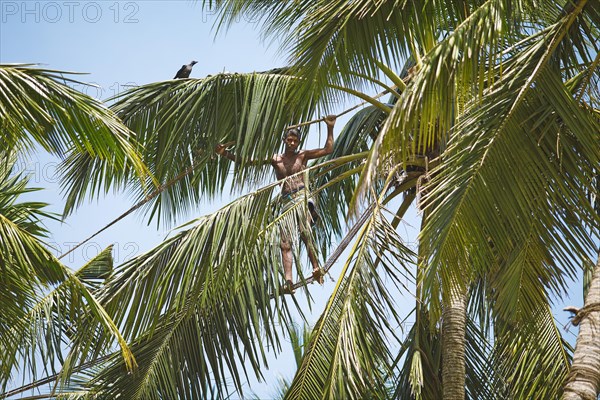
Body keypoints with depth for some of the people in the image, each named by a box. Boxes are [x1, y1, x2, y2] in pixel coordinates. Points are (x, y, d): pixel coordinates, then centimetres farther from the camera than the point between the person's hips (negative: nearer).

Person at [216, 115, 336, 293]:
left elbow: (328, 150, 11)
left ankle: (316, 269, -27)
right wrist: (226, 154, 9)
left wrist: (330, 128, 5)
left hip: (302, 198, -4)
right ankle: (288, 281, -14)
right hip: (286, 203, 4)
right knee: (285, 244, -8)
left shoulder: (303, 155, 13)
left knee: (305, 233, -27)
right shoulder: (275, 160, 17)